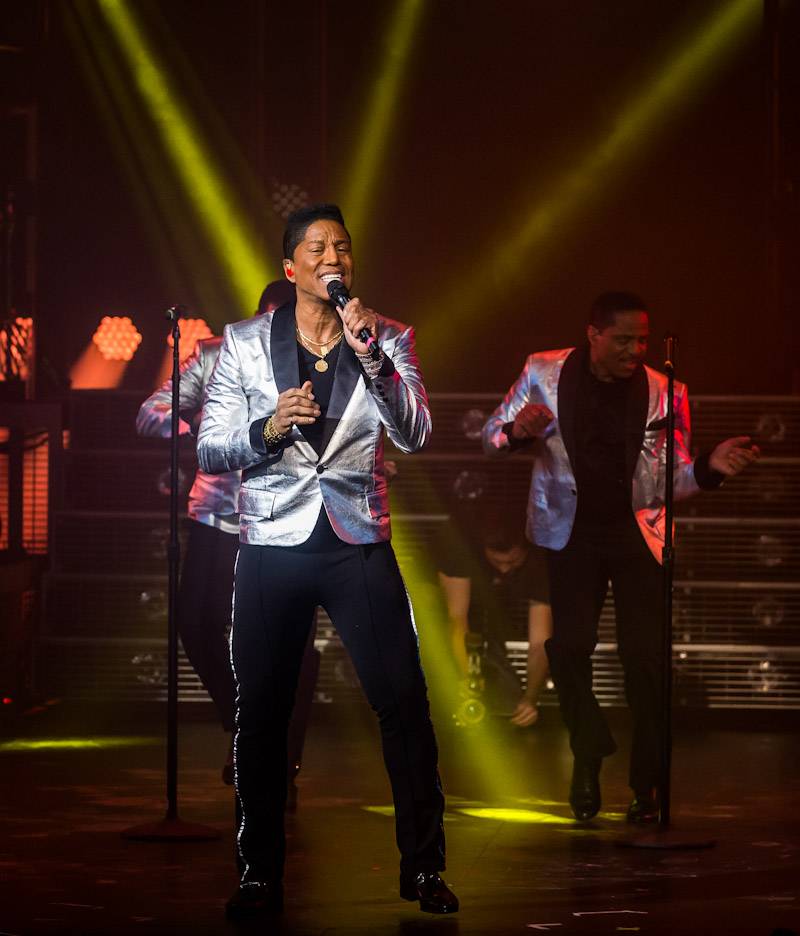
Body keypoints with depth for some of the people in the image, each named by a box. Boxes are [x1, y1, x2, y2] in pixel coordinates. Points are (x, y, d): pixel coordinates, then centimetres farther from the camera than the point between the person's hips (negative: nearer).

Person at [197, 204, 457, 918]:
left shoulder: (388, 339, 6)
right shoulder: (245, 344, 6)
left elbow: (414, 435, -8)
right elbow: (210, 452, 4)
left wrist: (368, 351, -18)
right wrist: (268, 429, -15)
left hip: (359, 544, 0)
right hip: (273, 545, 0)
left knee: (405, 703, -6)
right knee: (261, 713, 3)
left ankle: (423, 866, 4)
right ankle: (260, 876, 14)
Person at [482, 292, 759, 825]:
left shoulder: (664, 393, -3)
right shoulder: (545, 374, -3)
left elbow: (670, 479, 1)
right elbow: (493, 437, 4)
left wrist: (709, 467, -20)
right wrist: (517, 431, -20)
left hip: (639, 535, 0)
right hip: (572, 532, 0)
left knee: (645, 654, -7)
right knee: (569, 647, -5)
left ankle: (647, 785, 4)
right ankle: (588, 759, 19)